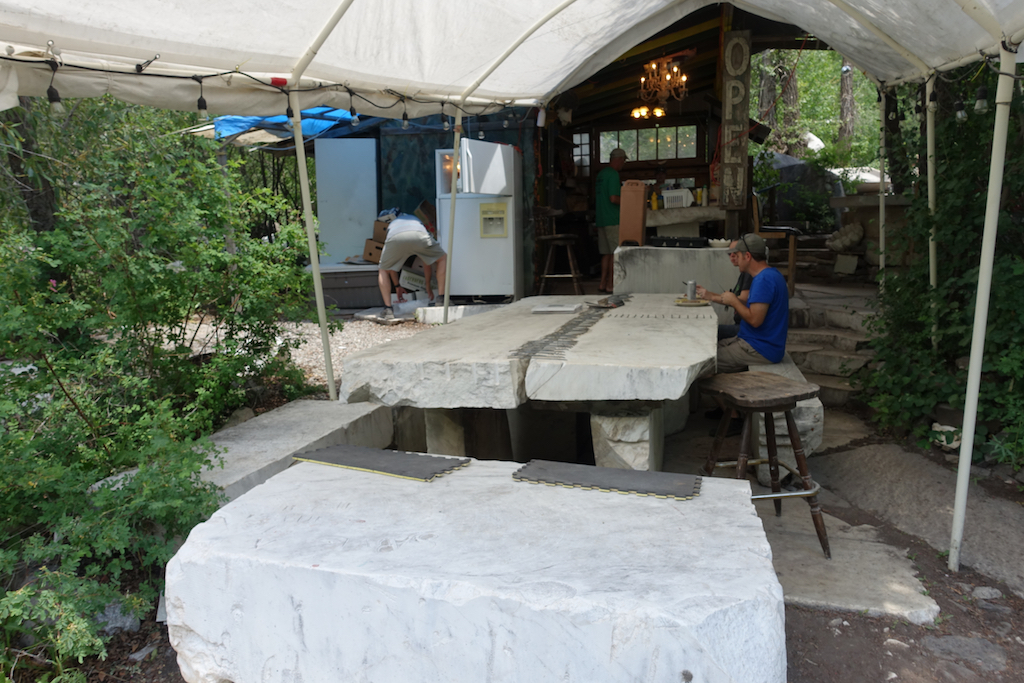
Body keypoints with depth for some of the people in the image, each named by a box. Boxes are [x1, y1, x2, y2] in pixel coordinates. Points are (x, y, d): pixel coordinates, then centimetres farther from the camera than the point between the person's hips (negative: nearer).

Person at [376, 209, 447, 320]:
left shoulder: (391, 225, 46)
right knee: (443, 259, 26)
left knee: (383, 271, 27)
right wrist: (428, 287, 57)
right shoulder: (416, 220, 47)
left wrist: (397, 286, 59)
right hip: (419, 236, 0)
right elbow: (427, 261, 49)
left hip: (395, 238, 0)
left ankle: (388, 309, 13)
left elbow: (390, 265, 47)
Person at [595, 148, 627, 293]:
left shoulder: (601, 173, 14)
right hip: (613, 220, -9)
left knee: (606, 253, 12)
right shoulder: (614, 175, -14)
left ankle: (602, 284, 12)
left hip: (601, 220, 9)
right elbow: (613, 198, -22)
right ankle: (609, 286, -3)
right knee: (615, 254, -4)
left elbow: (595, 194, 24)